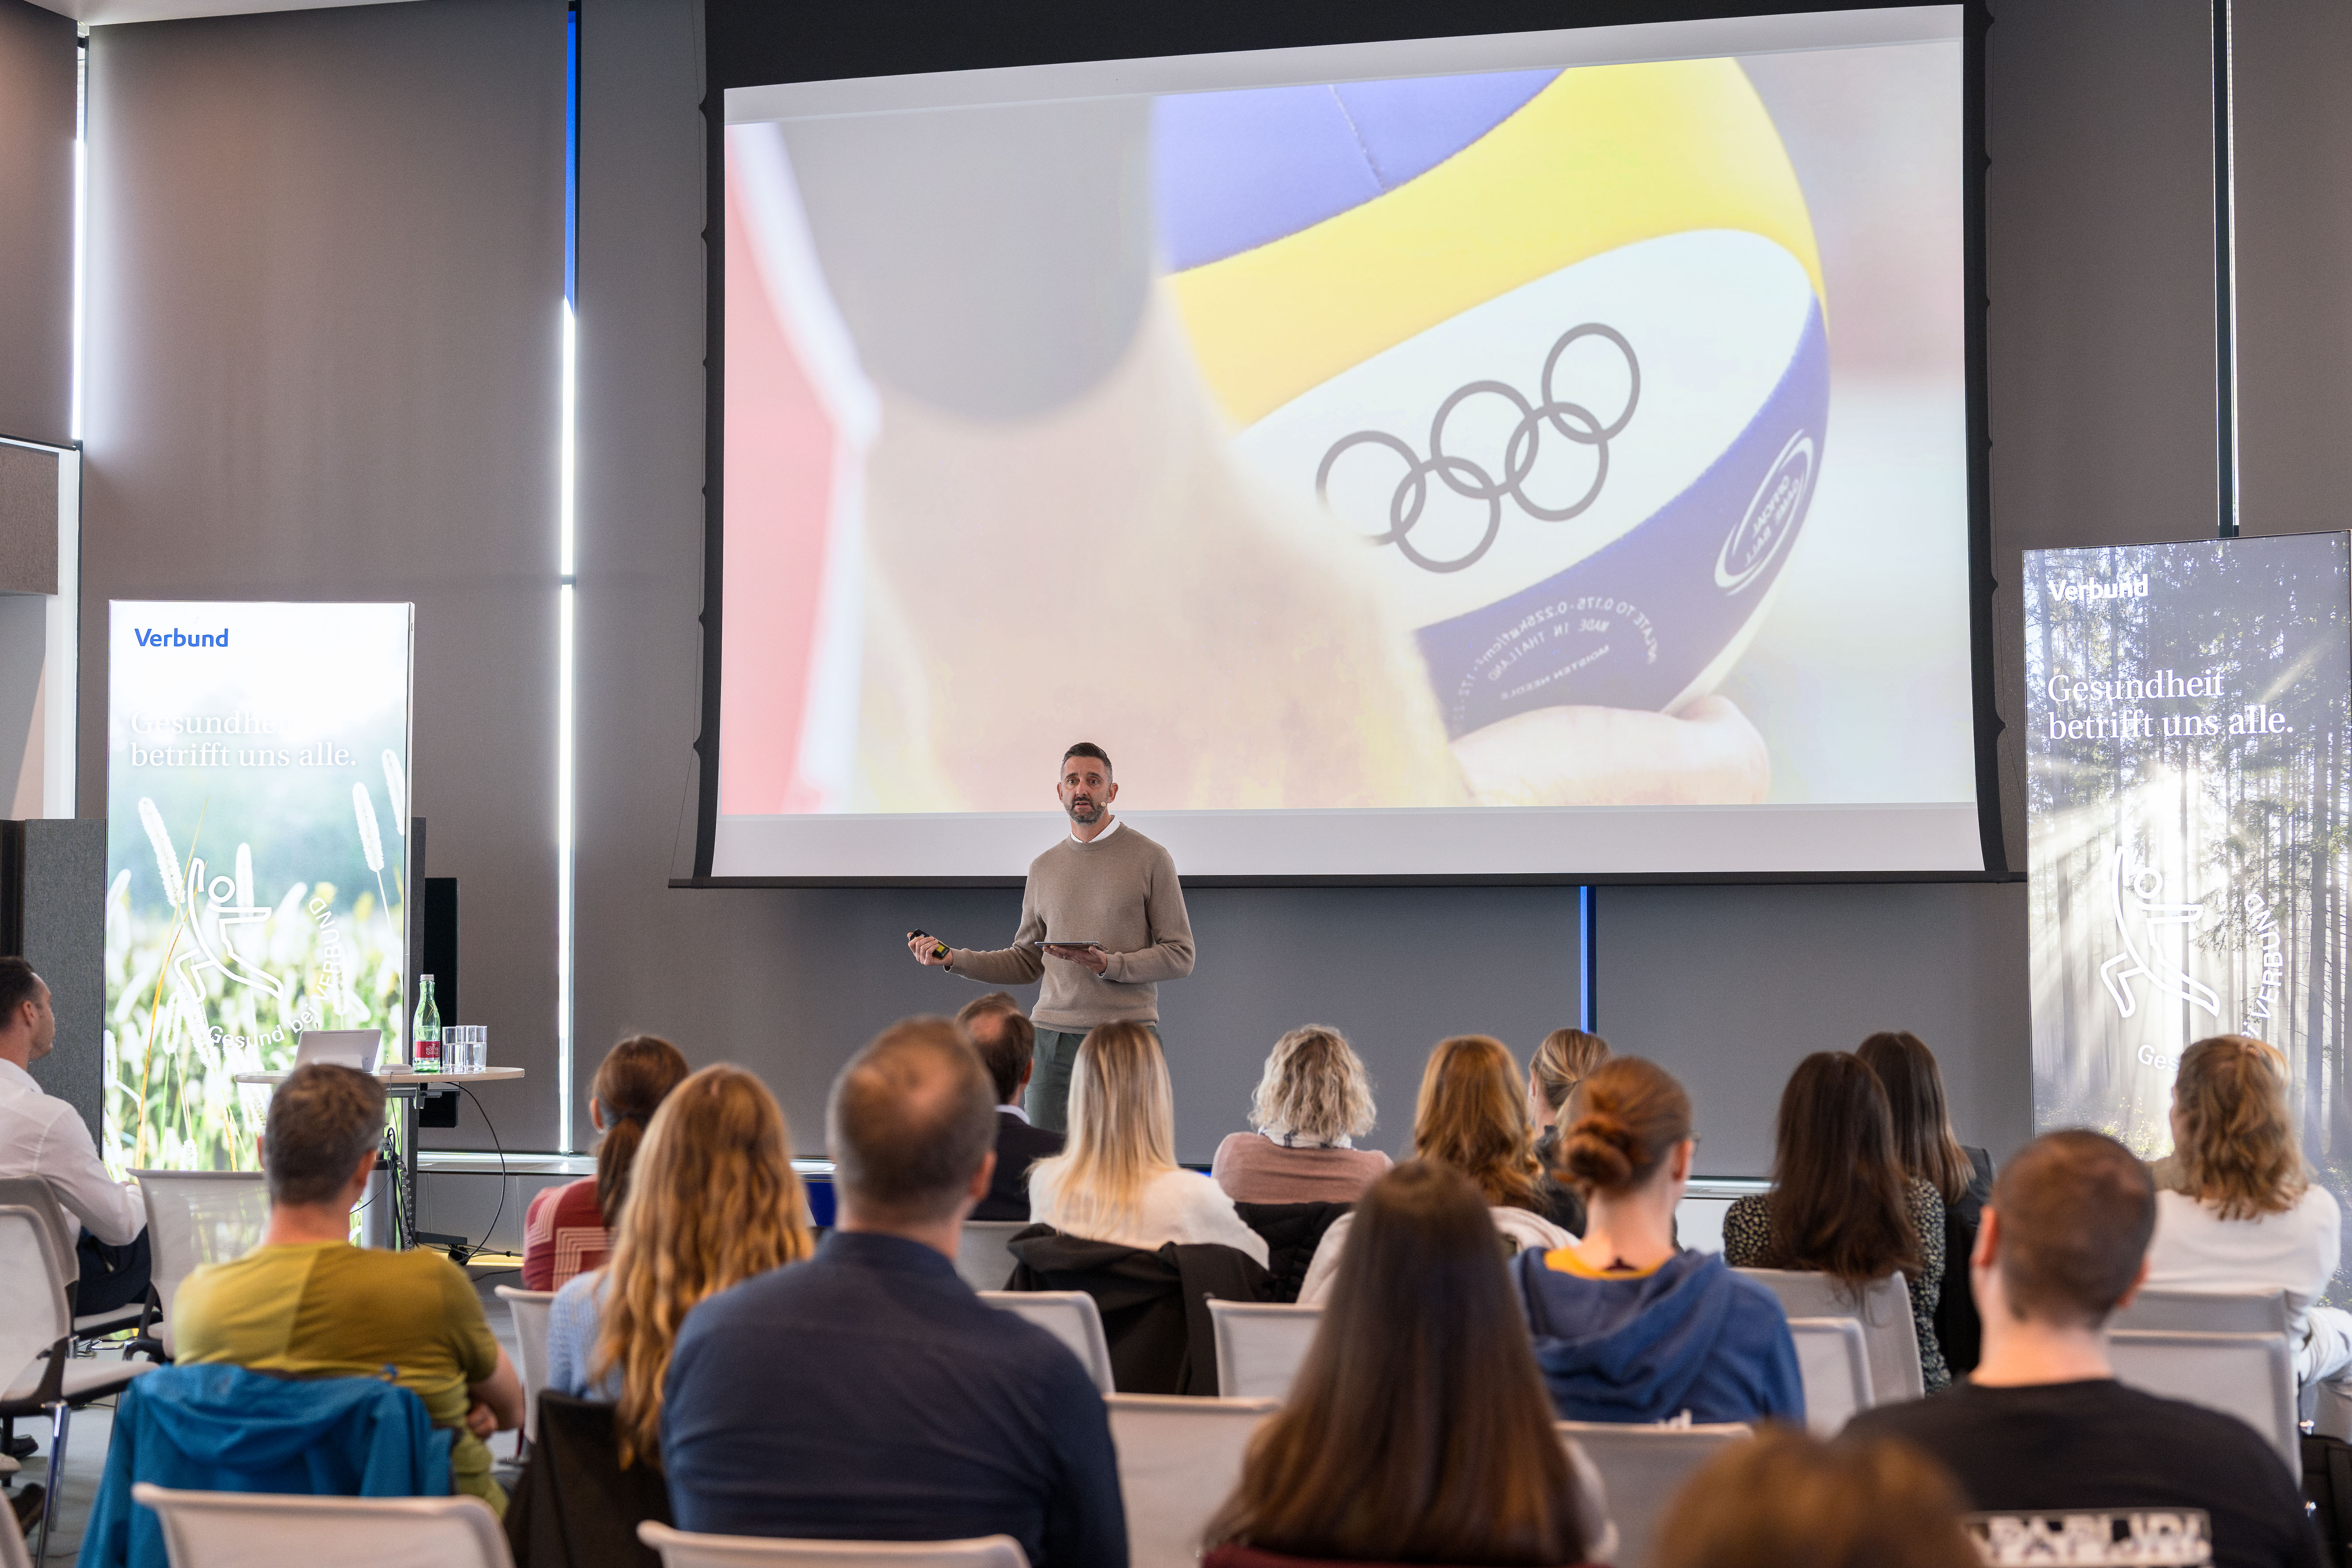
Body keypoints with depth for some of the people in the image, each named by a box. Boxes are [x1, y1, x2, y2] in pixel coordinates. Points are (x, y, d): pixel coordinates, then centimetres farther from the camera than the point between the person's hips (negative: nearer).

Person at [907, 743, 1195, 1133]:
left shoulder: (1150, 859, 2)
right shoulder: (1044, 867, 16)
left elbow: (1180, 956, -2)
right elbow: (1025, 961, 19)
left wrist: (1109, 965, -15)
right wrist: (953, 958, 8)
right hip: (1053, 1034, 4)